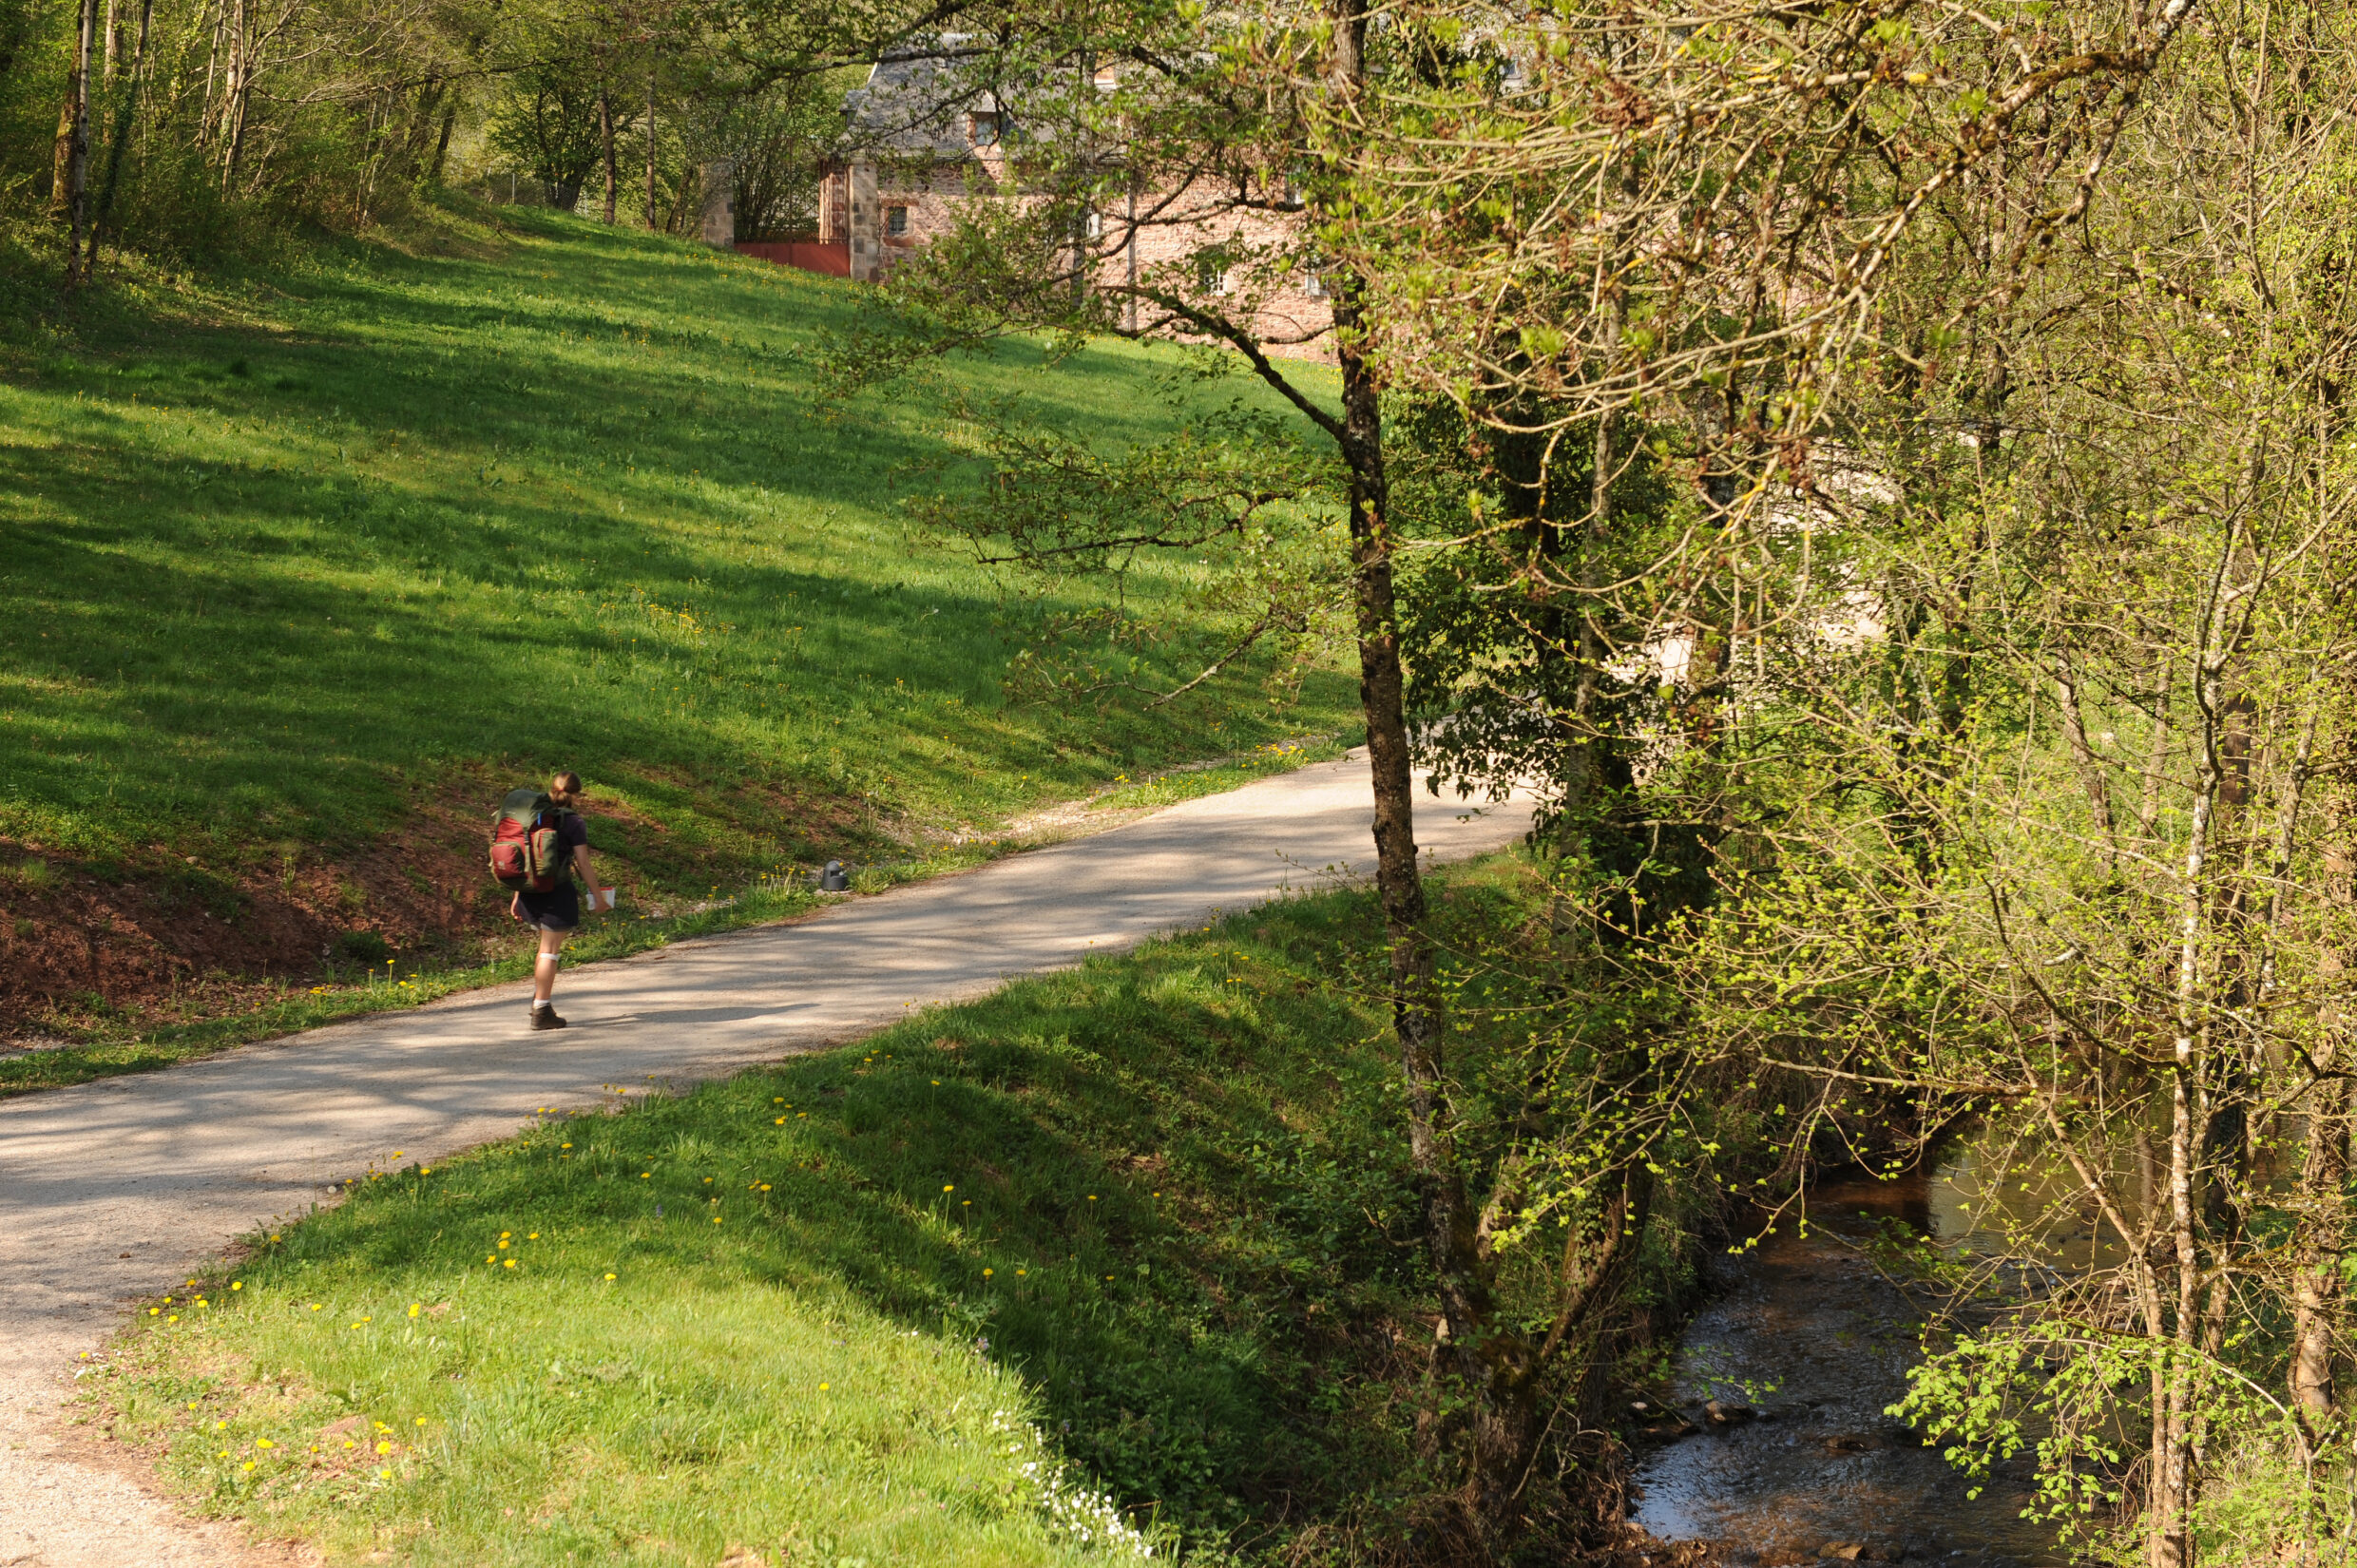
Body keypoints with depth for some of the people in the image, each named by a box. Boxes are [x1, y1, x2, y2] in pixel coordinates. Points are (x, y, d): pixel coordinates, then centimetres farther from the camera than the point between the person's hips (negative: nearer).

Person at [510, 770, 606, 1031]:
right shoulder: (574, 823, -10)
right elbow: (584, 864, -10)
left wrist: (517, 896, 17)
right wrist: (597, 896, 1)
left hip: (530, 890, 6)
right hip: (558, 891, -6)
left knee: (547, 944, 25)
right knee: (550, 950, 0)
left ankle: (540, 995, 28)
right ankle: (541, 1011, 2)